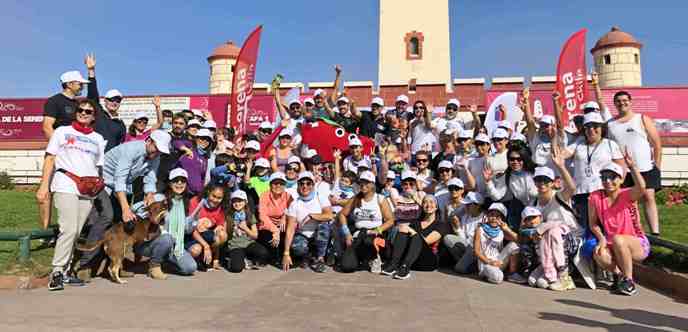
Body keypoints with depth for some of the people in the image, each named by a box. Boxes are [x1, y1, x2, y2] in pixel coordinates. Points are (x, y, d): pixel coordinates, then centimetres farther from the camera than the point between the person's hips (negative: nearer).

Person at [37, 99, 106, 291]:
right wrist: (44, 186, -1)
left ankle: (64, 271, 11)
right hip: (65, 186, -3)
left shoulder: (98, 139, 20)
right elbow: (50, 159, 7)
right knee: (69, 229, -16)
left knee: (75, 233, 3)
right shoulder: (62, 132, 13)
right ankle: (57, 271, -8)